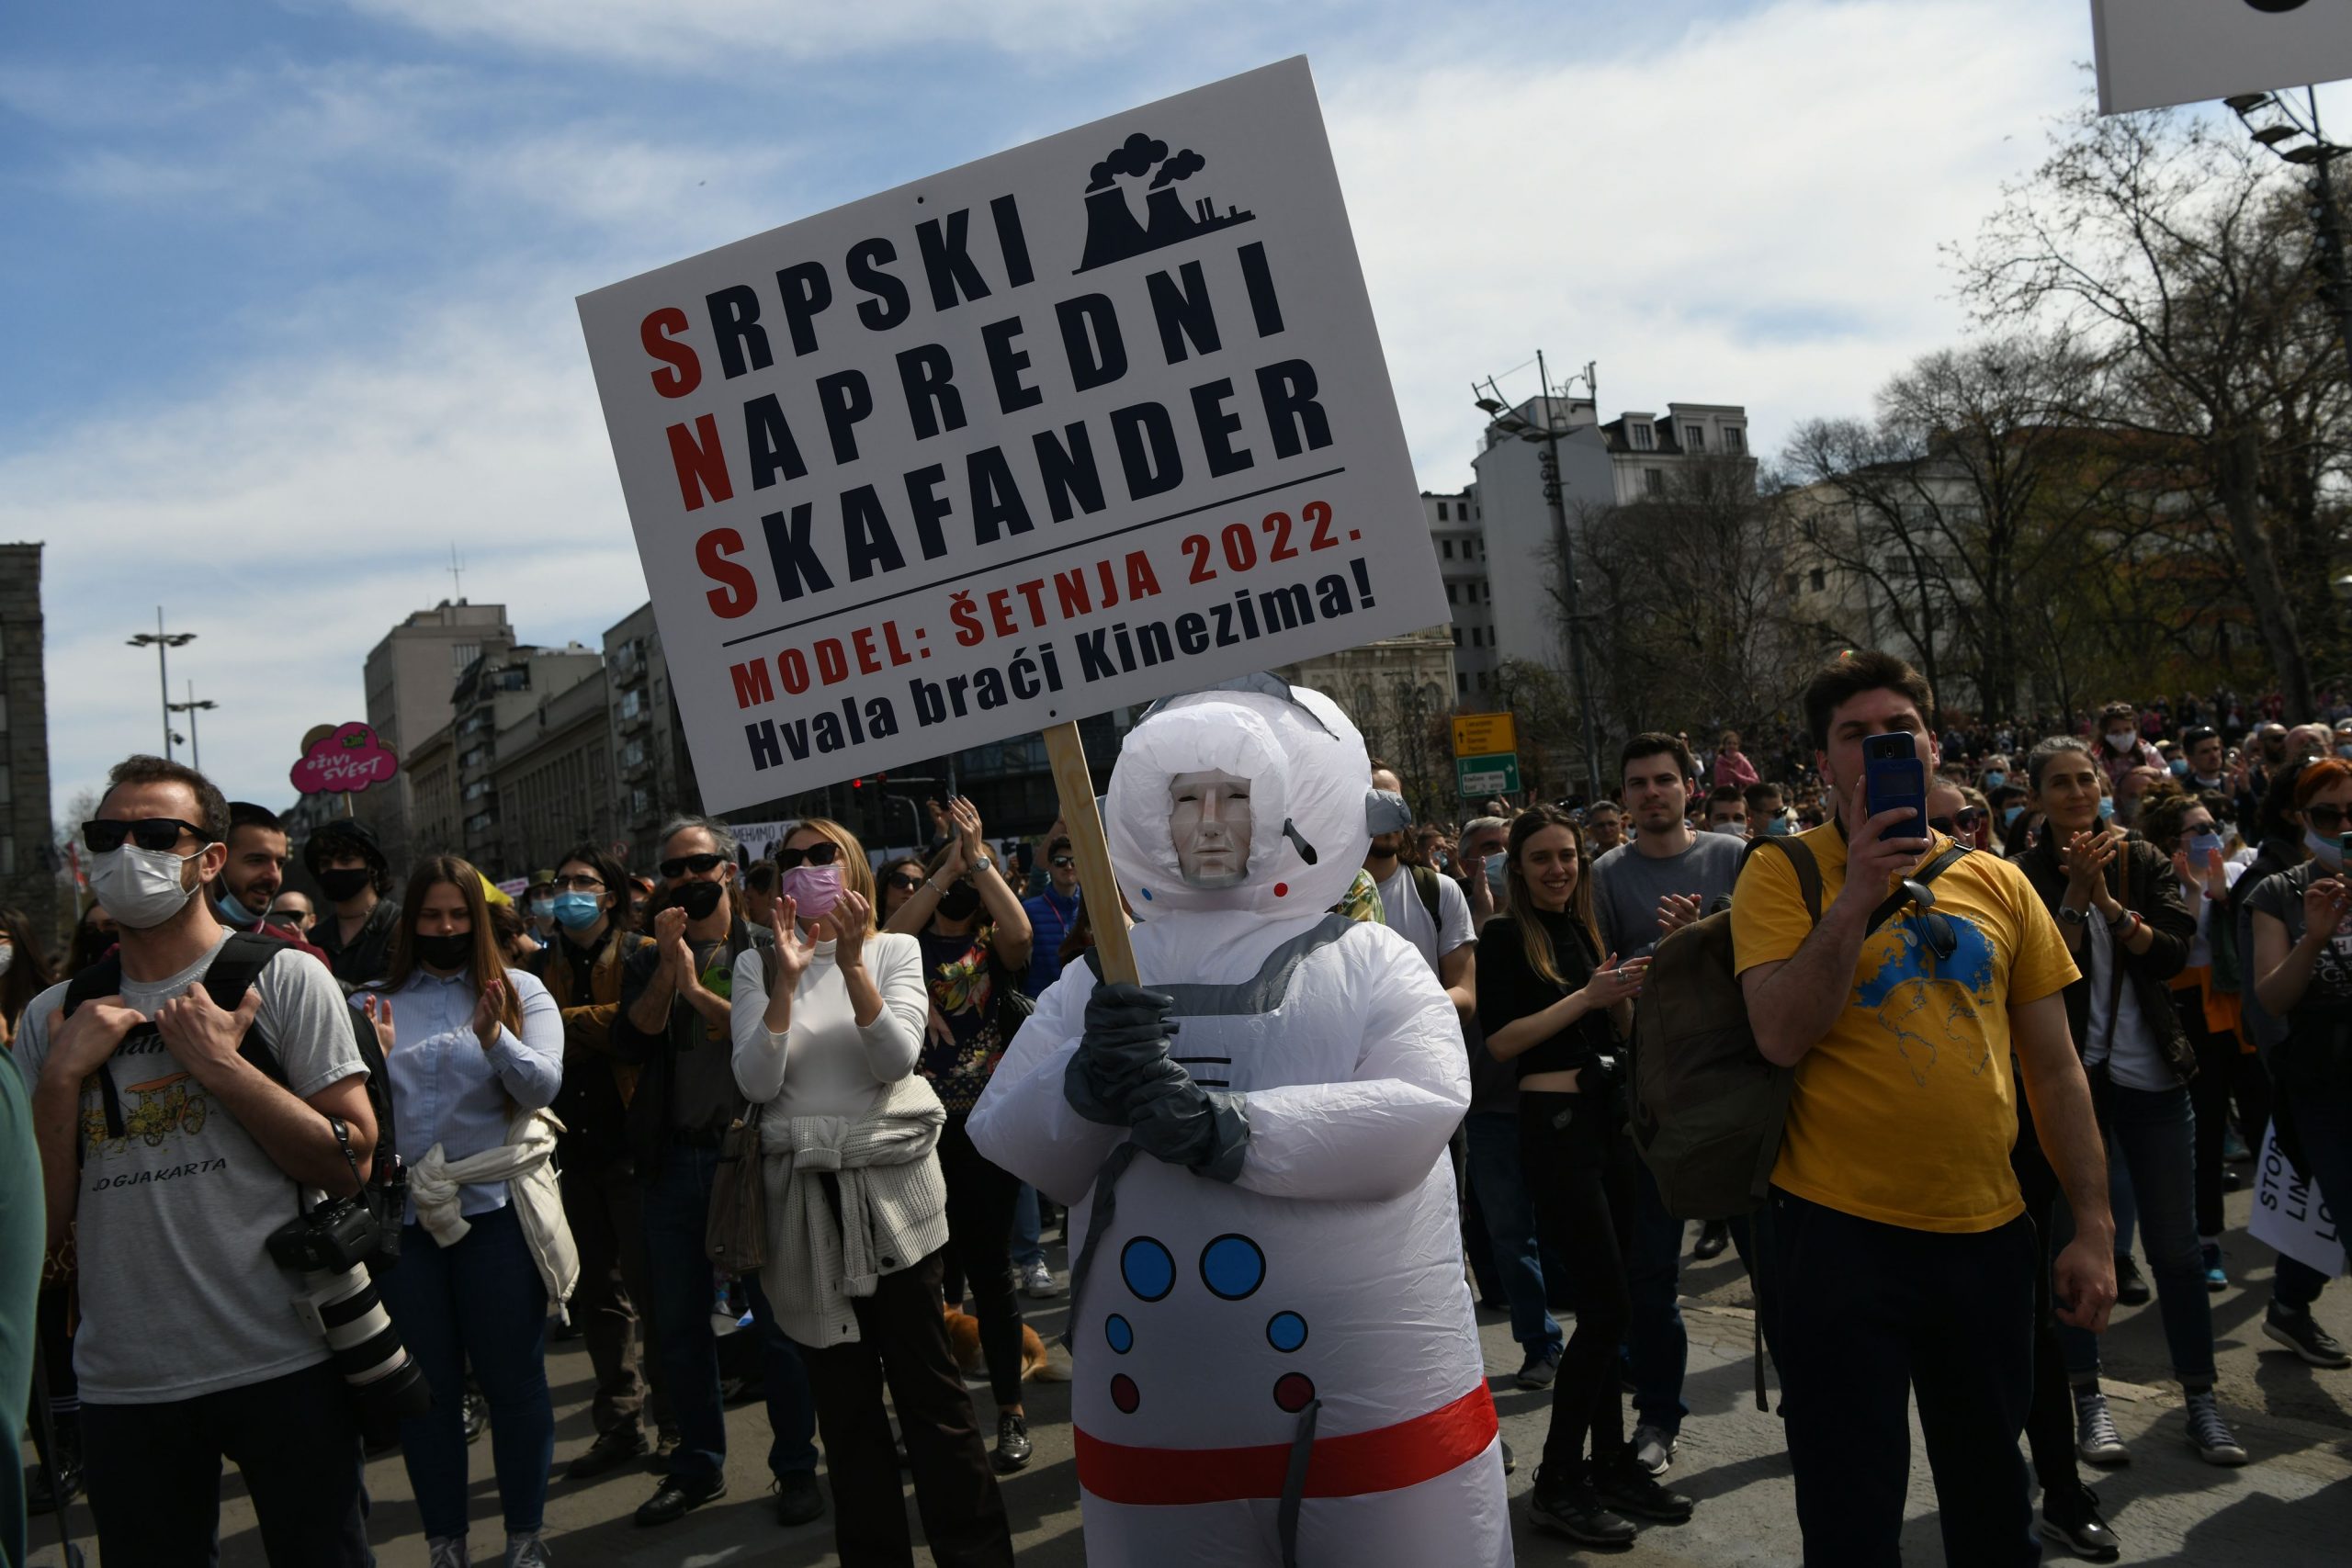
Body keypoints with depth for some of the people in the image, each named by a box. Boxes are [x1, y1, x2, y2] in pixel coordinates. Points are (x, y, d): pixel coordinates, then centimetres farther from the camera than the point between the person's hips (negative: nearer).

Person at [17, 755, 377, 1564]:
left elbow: (352, 1163, -8)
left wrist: (219, 1065, -14)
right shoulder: (52, 1019, 7)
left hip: (284, 1366, -3)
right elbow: (46, 1225, 4)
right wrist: (63, 1076, -7)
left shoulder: (283, 978, -3)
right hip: (124, 1383, 3)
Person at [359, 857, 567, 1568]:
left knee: (513, 1378, 5)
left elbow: (543, 1086, -10)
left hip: (495, 1209, -2)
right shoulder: (372, 1003, 7)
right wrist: (375, 1056, -17)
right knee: (426, 1384, 11)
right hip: (400, 1215, 2)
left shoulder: (520, 992, 2)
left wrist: (494, 1038, -28)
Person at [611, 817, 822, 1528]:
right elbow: (630, 1044, -5)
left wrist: (699, 991, -16)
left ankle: (796, 1466, 14)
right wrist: (666, 964, -11)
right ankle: (699, 1464, 27)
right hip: (674, 1158, 4)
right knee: (680, 1325, 12)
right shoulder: (648, 961, 11)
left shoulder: (765, 951, 1)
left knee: (778, 1318, 2)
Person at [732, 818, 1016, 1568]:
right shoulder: (756, 966, 6)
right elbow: (756, 1083, -6)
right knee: (843, 1396, 10)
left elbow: (896, 1061, -10)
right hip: (804, 1191, 2)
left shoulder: (894, 949, 2)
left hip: (891, 1186, -2)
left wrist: (852, 964, -19)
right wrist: (788, 977, -16)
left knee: (927, 1385, 0)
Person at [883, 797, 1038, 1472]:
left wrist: (978, 856, -13)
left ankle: (1012, 1413, 15)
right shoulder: (911, 943, 9)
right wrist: (948, 865, -13)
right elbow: (883, 945, -15)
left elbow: (1020, 932, -19)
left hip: (984, 1125, -2)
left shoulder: (992, 945, 5)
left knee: (990, 1270, 2)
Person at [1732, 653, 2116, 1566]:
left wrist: (2096, 1226, 6)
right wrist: (1858, 891, -21)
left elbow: (2054, 1068, 8)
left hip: (1988, 1230, 4)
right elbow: (1781, 1038, -17)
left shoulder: (1998, 885, 5)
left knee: (1991, 1489, 22)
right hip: (1840, 1229, -3)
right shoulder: (1784, 875, -5)